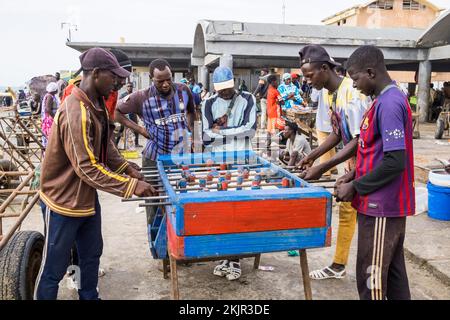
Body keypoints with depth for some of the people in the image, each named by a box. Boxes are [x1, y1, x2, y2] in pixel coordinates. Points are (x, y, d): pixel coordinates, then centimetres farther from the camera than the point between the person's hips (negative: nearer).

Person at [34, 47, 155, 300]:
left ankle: (90, 297, 37)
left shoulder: (97, 104, 3)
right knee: (55, 266, 6)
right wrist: (131, 186, -28)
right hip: (64, 200, -9)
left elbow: (105, 145, 13)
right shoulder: (76, 113, -28)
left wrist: (127, 168, -1)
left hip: (87, 196, 9)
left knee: (92, 254, 20)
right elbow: (88, 168, -29)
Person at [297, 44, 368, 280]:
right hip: (353, 162, 9)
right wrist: (312, 156, 1)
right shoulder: (327, 92, 2)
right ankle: (338, 266, 29)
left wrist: (322, 169, -30)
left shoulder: (351, 93, -26)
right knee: (346, 211, 15)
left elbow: (360, 140, -29)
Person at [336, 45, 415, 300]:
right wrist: (355, 176, 9)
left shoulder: (388, 103, -19)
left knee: (371, 277, 1)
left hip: (381, 205, -10)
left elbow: (396, 161, -24)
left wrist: (355, 187, -16)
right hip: (389, 204, 10)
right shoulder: (390, 99, 11)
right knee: (393, 271, 19)